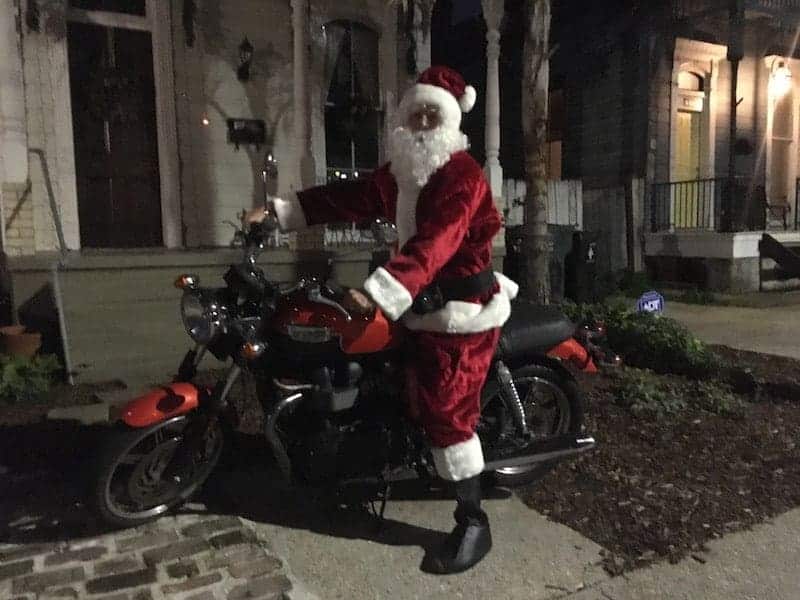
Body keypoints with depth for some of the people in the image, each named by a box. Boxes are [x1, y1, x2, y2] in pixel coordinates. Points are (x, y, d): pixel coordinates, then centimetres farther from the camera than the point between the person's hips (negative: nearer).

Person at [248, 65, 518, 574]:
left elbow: (433, 244, -32)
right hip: (424, 305, 9)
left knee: (445, 412, -8)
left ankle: (474, 523, 4)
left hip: (462, 309, -9)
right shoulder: (399, 172, 12)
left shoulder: (461, 175, -18)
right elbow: (350, 198, 10)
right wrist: (279, 211, 4)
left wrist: (380, 292, -45)